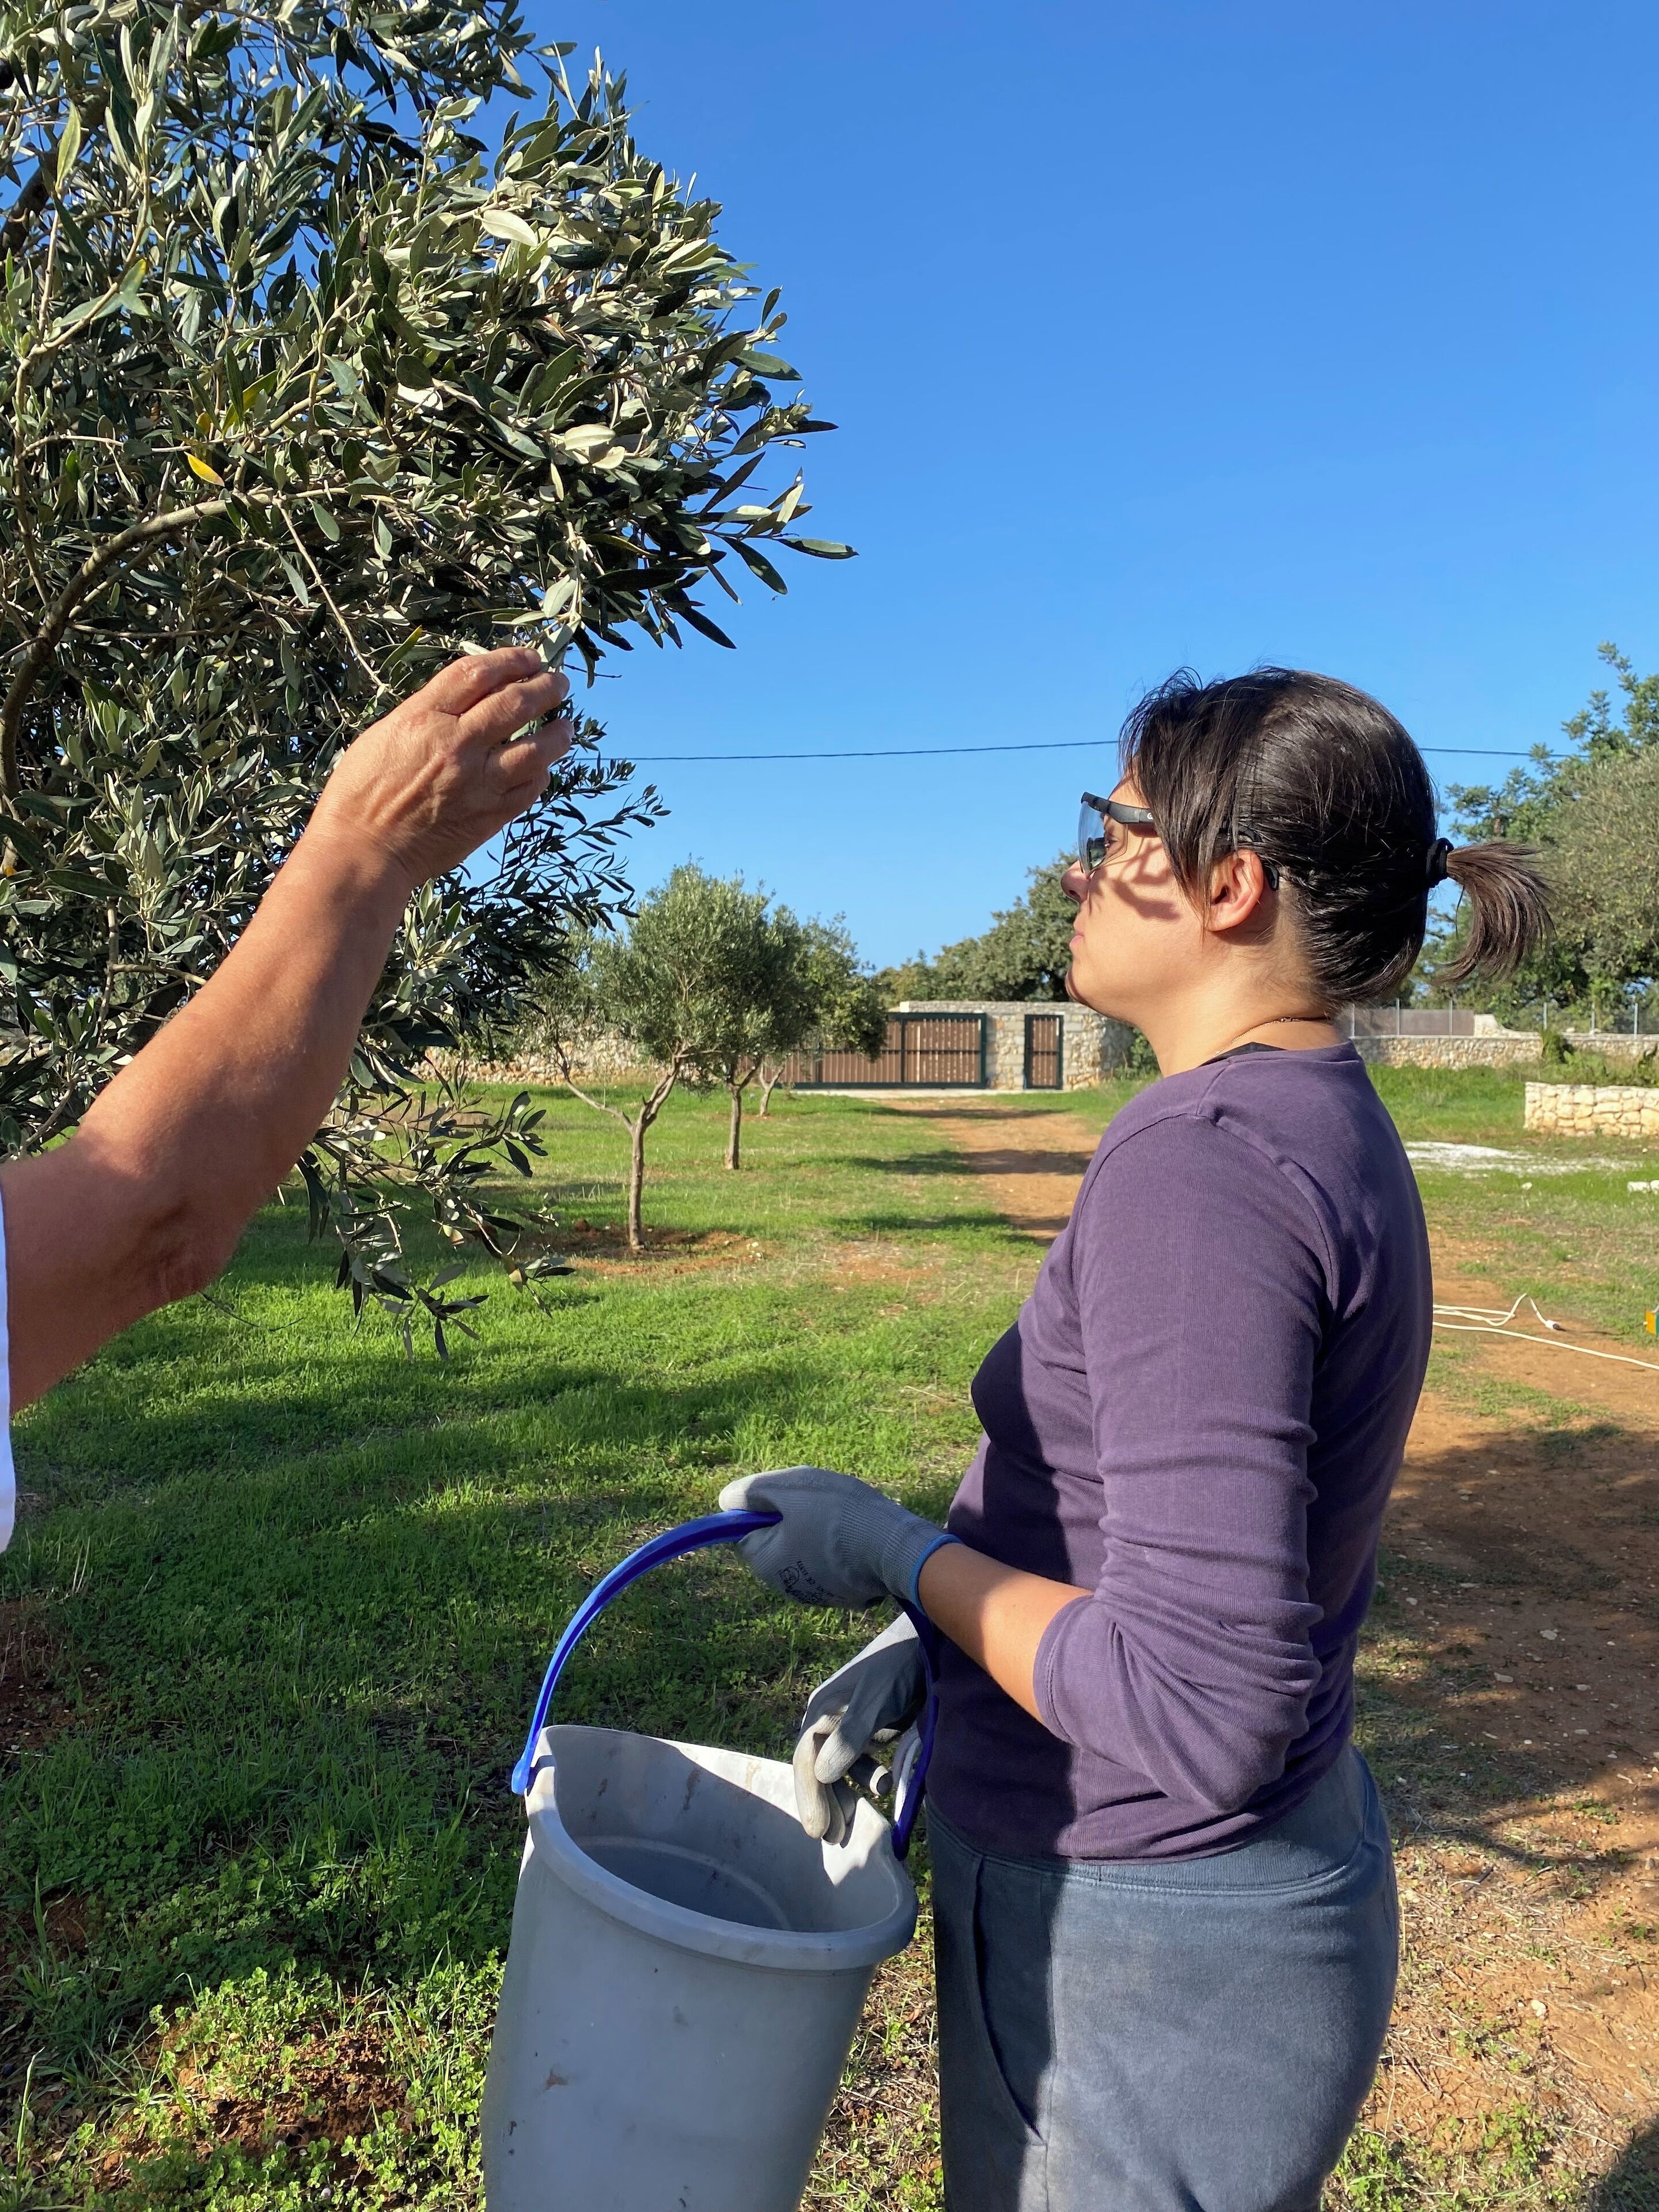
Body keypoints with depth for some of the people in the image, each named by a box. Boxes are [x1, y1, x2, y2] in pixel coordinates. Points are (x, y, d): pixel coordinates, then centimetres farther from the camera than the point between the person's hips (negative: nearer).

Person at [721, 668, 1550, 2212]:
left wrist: (900, 1555, -16)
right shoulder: (1329, 1131, 3)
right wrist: (930, 1644, 5)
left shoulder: (1199, 1166, -28)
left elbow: (1197, 1708, -29)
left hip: (1141, 1949, -8)